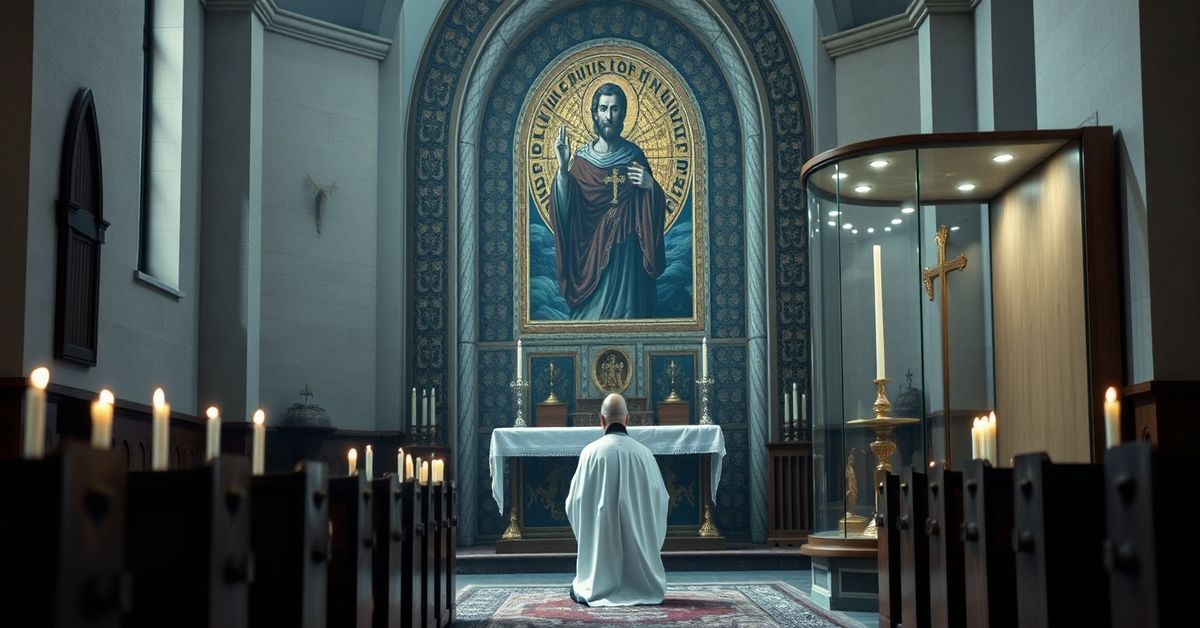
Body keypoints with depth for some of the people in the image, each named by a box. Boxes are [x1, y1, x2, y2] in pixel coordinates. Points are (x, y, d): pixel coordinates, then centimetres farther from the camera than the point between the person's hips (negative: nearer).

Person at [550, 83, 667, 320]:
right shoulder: (582, 159, -2)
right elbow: (565, 211, -13)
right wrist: (562, 168, -24)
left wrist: (651, 186, -10)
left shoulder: (634, 155, 4)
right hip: (594, 252, -1)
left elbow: (653, 209, 11)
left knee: (627, 311, 6)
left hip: (628, 254, 2)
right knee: (592, 313, 3)